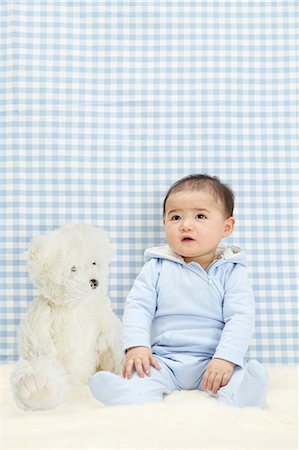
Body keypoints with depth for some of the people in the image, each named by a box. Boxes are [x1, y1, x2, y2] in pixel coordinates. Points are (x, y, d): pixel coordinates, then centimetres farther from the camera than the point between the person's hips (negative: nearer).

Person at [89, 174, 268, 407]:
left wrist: (225, 358, -22)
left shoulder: (231, 271, 2)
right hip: (163, 359, 1)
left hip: (211, 360, 0)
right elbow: (138, 306, 1)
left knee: (253, 373, -27)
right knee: (139, 376, -28)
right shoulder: (158, 267, 6)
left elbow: (241, 317, -7)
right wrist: (137, 346, -15)